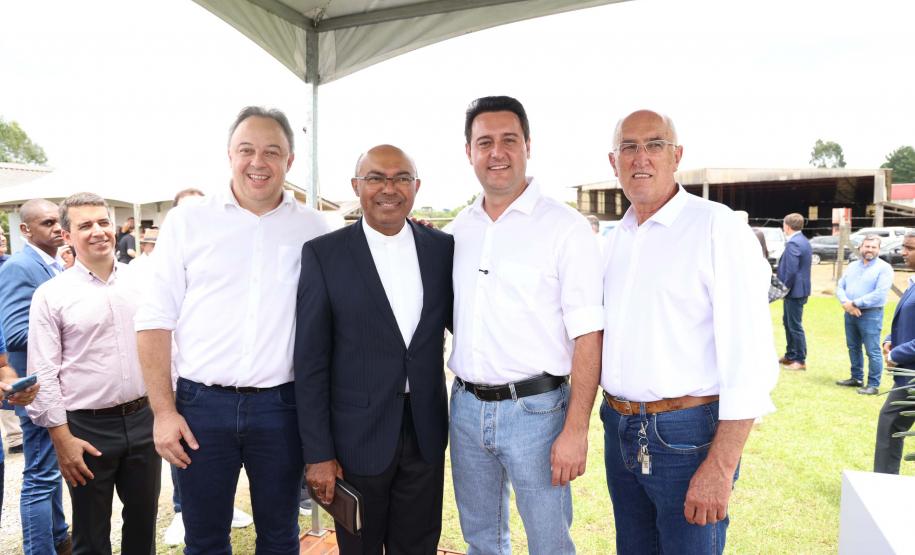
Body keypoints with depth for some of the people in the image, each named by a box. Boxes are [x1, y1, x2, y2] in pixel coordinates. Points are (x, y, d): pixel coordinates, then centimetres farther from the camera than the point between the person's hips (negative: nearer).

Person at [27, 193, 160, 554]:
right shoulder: (51, 295, -5)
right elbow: (43, 375, -5)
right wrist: (63, 439, -9)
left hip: (144, 418, 3)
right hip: (87, 428, -2)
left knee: (144, 521, 17)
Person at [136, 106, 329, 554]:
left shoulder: (312, 228, 2)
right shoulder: (187, 221, 1)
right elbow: (155, 320, 0)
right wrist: (163, 411, -5)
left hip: (281, 404, 1)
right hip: (200, 404, 0)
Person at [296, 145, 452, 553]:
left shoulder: (443, 248, 1)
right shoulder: (324, 254, -7)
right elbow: (310, 362, -7)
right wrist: (317, 453, -8)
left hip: (425, 432, 3)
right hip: (358, 438, -2)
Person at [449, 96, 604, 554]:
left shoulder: (565, 227, -10)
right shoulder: (459, 229, 7)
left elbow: (587, 335, -13)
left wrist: (575, 429, -16)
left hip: (535, 409, -5)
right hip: (466, 406, 5)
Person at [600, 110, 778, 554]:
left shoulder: (717, 227, -12)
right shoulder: (618, 237, 9)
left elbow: (750, 358, -16)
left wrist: (720, 467, -19)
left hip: (686, 433, -6)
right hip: (619, 428, 6)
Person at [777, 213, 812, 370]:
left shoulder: (793, 243, -21)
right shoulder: (803, 241, 12)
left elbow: (791, 270, -25)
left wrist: (784, 289, -15)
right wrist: (778, 270, 13)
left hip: (794, 291, -10)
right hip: (797, 289, 10)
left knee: (795, 325, -1)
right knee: (788, 322, 19)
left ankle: (800, 360, 8)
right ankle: (790, 355, 28)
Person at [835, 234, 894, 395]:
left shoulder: (884, 268, -7)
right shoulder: (852, 266, 12)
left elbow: (879, 294, -18)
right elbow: (840, 287, 8)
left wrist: (855, 303, -17)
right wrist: (846, 303, -12)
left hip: (870, 314, -6)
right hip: (850, 313, 6)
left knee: (872, 351, -3)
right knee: (853, 347, 16)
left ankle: (874, 384, 4)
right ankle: (856, 378, 29)